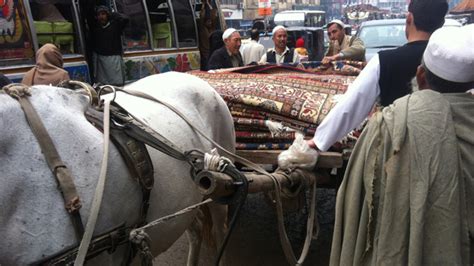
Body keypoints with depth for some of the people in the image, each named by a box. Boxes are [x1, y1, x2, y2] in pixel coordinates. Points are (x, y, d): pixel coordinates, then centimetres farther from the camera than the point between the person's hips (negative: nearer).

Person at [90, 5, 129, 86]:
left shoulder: (114, 24, 2)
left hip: (114, 58, -3)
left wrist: (113, 14, -1)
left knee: (117, 84, -5)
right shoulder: (94, 27, 13)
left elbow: (125, 19, -13)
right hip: (100, 58, 3)